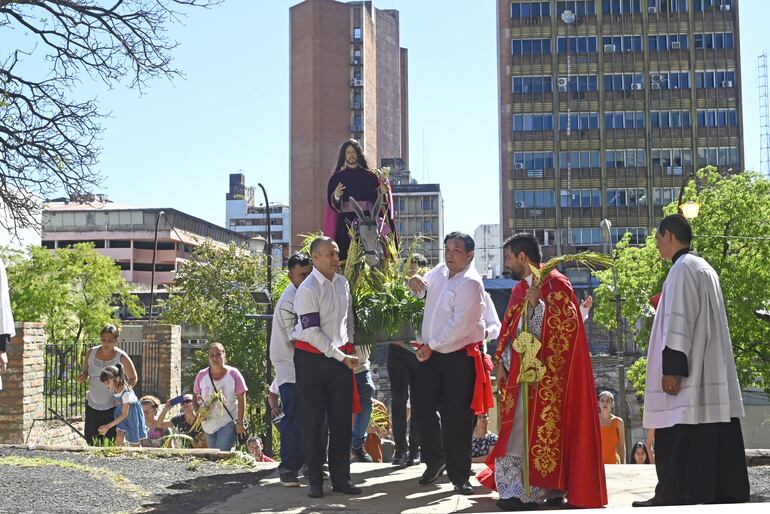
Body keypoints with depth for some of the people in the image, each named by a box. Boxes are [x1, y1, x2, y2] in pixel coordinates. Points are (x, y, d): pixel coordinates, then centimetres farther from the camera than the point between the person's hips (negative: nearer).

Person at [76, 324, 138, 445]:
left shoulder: (121, 357, -10)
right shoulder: (91, 353, -1)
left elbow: (133, 378, 2)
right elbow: (85, 371, 15)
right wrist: (82, 376, -9)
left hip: (112, 407, -4)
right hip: (92, 405, 4)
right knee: (91, 440, 8)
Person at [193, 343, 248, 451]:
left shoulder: (233, 374, -10)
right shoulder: (202, 375, -2)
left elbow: (241, 399, -8)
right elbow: (196, 396, 9)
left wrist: (240, 423, -11)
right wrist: (199, 412, -10)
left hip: (228, 423, -4)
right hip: (209, 423, 4)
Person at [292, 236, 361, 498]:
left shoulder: (343, 283, 6)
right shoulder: (307, 290, -15)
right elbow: (312, 332, -17)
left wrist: (349, 347, 14)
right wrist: (342, 357, -14)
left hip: (341, 358, 6)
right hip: (311, 359, -6)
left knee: (342, 420, 6)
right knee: (314, 421, 2)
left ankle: (341, 478, 15)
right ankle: (315, 480, 12)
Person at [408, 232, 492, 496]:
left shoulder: (470, 283, -14)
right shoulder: (440, 271, 9)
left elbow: (460, 324, -21)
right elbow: (423, 290, 29)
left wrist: (432, 346, -15)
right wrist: (416, 283, 3)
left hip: (459, 357, -7)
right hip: (431, 355, 7)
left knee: (456, 419, -4)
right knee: (423, 409, 8)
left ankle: (459, 477, 8)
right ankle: (435, 461, 30)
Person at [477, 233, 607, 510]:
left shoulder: (556, 284, -8)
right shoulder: (519, 289, 15)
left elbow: (568, 325, -17)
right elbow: (508, 328, 17)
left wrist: (538, 304, -20)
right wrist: (501, 361, 7)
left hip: (548, 375, -8)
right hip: (520, 371, 8)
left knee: (542, 429, -5)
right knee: (518, 430, 7)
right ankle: (520, 488, 13)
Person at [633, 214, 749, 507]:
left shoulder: (682, 268, -10)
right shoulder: (705, 269, 19)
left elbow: (678, 321, -18)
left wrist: (671, 368, -21)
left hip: (688, 373, -10)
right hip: (712, 372, 10)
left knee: (679, 440, -8)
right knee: (712, 438, 8)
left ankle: (674, 499, -7)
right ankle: (726, 495, 8)